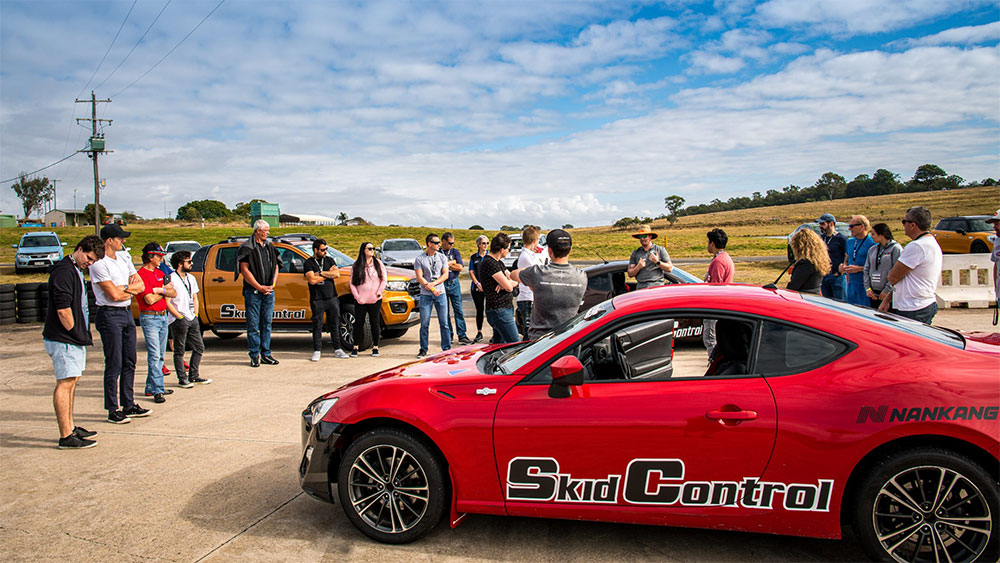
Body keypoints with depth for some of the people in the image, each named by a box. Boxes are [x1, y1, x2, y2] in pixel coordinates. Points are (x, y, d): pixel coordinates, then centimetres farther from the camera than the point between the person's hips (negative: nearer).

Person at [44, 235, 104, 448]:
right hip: (63, 340, -10)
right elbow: (62, 310, -22)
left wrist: (83, 334, 15)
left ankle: (70, 428, 26)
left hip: (75, 339, 10)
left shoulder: (76, 271, 16)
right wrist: (75, 333, -13)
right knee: (65, 384, -7)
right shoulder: (64, 272, -16)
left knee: (71, 382, 16)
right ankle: (66, 437, -4)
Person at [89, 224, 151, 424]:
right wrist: (130, 290, 2)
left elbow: (141, 285, 9)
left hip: (127, 313, 8)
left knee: (129, 362, 12)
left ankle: (128, 405, 22)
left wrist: (123, 289, -9)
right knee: (114, 365, -3)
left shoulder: (124, 257, 11)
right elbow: (114, 295, -17)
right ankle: (113, 410, 6)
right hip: (109, 315, -8)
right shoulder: (99, 264, -13)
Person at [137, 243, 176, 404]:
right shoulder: (141, 274, -11)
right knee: (154, 355, -10)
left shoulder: (160, 273, 15)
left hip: (163, 316, 8)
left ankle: (151, 387, 19)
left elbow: (173, 293, 10)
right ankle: (157, 390, -8)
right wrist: (164, 290, -2)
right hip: (149, 318, -8)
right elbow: (150, 300, -18)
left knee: (160, 355, 11)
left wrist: (158, 290, -8)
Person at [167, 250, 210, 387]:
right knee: (179, 351, 1)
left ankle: (194, 376, 21)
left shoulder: (191, 278, 15)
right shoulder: (171, 279, -9)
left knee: (199, 347, 10)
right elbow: (167, 303, -13)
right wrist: (180, 317, -13)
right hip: (179, 321, -8)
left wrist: (195, 313, 11)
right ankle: (182, 379, 7)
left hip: (192, 319, 8)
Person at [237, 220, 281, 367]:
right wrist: (259, 287, -12)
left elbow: (276, 267, 16)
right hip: (253, 292, -5)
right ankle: (254, 356, 5)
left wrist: (272, 285, 1)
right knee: (253, 324, -1)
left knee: (267, 323, 8)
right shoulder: (247, 247, -3)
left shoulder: (270, 247, 15)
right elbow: (244, 269, -9)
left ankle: (266, 354, 14)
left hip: (269, 291, 5)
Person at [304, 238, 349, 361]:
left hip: (332, 297, 3)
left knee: (334, 324, 7)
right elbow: (312, 280, -14)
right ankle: (317, 351, 9)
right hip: (317, 299, -3)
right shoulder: (309, 263, 0)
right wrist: (329, 274, -4)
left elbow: (337, 274, -3)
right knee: (317, 325, 0)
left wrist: (320, 273, -9)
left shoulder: (329, 260, 12)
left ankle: (337, 350, 15)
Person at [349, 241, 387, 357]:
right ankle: (355, 348, 11)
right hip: (360, 301, 0)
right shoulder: (356, 265, 4)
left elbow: (384, 279, 5)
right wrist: (357, 296, -5)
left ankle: (375, 347, 13)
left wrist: (379, 292, -4)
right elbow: (352, 283, 4)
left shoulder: (378, 263, 5)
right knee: (358, 323, 2)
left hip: (375, 300, 0)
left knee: (375, 323, 3)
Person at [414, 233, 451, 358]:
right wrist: (432, 289, -12)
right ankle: (423, 349, 12)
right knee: (424, 324, 2)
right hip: (425, 295, -2)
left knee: (444, 323, 2)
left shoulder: (442, 257, 7)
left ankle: (447, 348, 10)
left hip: (440, 294, 2)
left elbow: (445, 275, 1)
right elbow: (419, 277, -5)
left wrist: (433, 283, -13)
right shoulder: (419, 259, 0)